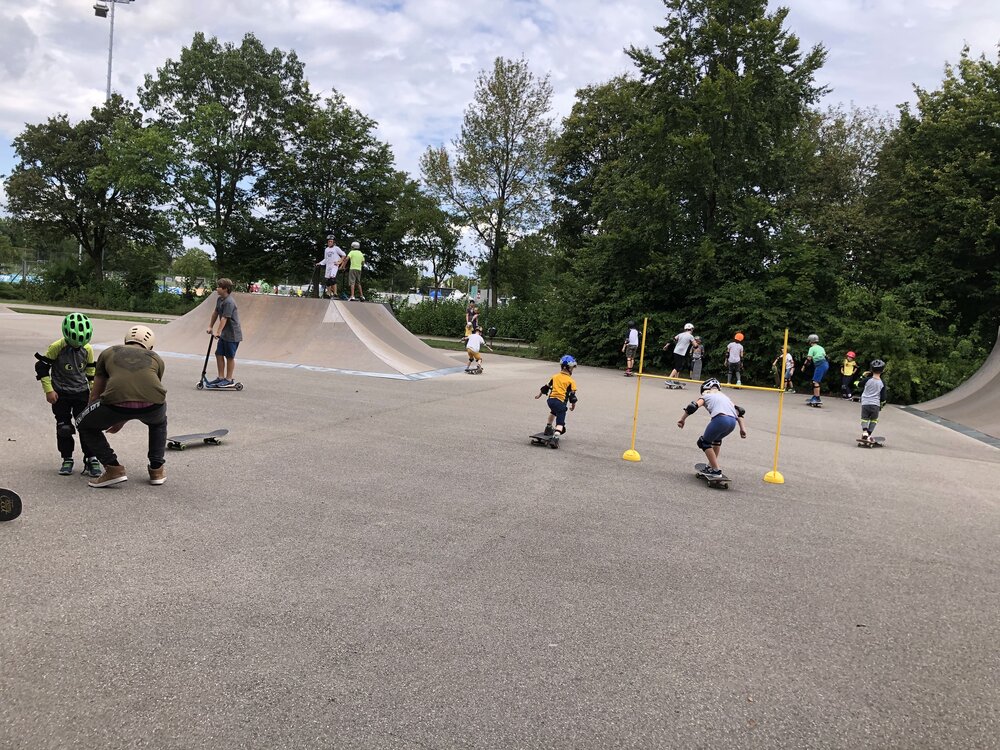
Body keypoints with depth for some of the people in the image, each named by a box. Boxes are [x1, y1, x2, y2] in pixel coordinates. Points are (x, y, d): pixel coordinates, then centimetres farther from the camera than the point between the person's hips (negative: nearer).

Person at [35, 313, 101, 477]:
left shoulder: (88, 349, -4)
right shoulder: (56, 347, -14)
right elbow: (42, 367, -7)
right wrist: (48, 390, -9)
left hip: (81, 393, 2)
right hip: (61, 394, -2)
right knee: (64, 427, 3)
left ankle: (91, 459, 2)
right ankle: (67, 460, 15)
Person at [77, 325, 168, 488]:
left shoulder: (108, 352, 31)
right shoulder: (156, 358, 32)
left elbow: (96, 393, 37)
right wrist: (122, 421, 57)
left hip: (116, 402, -2)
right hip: (152, 405, 2)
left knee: (84, 426, 29)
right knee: (158, 423, 40)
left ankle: (113, 468, 17)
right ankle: (157, 469, 33)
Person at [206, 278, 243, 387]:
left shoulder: (229, 302, -21)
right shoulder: (220, 299, 8)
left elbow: (224, 318, -25)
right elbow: (215, 313, 19)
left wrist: (218, 332, -27)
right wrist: (210, 326, 23)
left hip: (232, 335, -9)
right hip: (224, 334, 9)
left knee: (229, 356, 0)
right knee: (219, 354, 9)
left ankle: (229, 379, 9)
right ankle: (221, 377, 17)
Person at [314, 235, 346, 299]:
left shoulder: (336, 248, 0)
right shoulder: (326, 249, 17)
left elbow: (344, 255, 0)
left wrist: (340, 262, -6)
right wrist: (320, 263, 12)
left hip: (334, 266, -6)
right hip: (328, 266, 6)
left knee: (333, 278, -23)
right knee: (328, 281, 4)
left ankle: (335, 294, -22)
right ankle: (328, 295, 11)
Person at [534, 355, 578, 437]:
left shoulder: (555, 377, 14)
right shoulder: (571, 381, 0)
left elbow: (546, 387, 21)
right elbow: (572, 394, 0)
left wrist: (539, 394, 37)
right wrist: (573, 405, 15)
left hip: (551, 400, 5)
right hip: (561, 402, -5)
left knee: (553, 411, 38)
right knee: (560, 421, -6)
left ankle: (548, 427, 44)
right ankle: (557, 433, -30)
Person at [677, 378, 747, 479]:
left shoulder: (706, 396, 22)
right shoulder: (725, 396, 37)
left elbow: (693, 406, 5)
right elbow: (739, 410, 26)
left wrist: (682, 419, 11)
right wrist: (742, 428, 23)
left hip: (720, 419, -6)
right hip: (733, 421, 6)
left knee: (704, 442, 13)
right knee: (716, 439, 33)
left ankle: (716, 470, 7)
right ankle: (713, 465, 37)